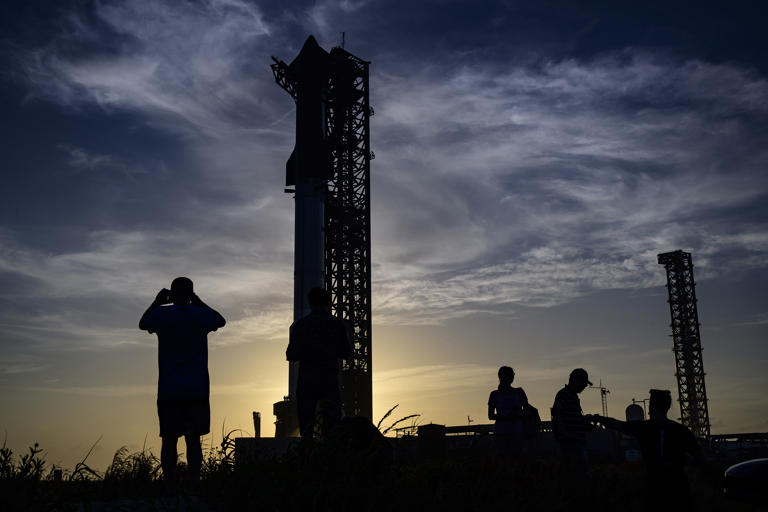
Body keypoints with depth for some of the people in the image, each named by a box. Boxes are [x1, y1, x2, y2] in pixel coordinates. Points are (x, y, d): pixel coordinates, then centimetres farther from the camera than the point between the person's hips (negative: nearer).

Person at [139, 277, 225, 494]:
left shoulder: (162, 314, -1)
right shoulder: (201, 315, 0)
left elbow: (142, 324, 20)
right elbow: (221, 321, 23)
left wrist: (157, 302, 27)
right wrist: (198, 303, 27)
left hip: (168, 390, 0)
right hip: (197, 390, 0)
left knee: (169, 439, 3)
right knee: (193, 439, 4)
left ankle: (170, 488, 0)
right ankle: (193, 485, 1)